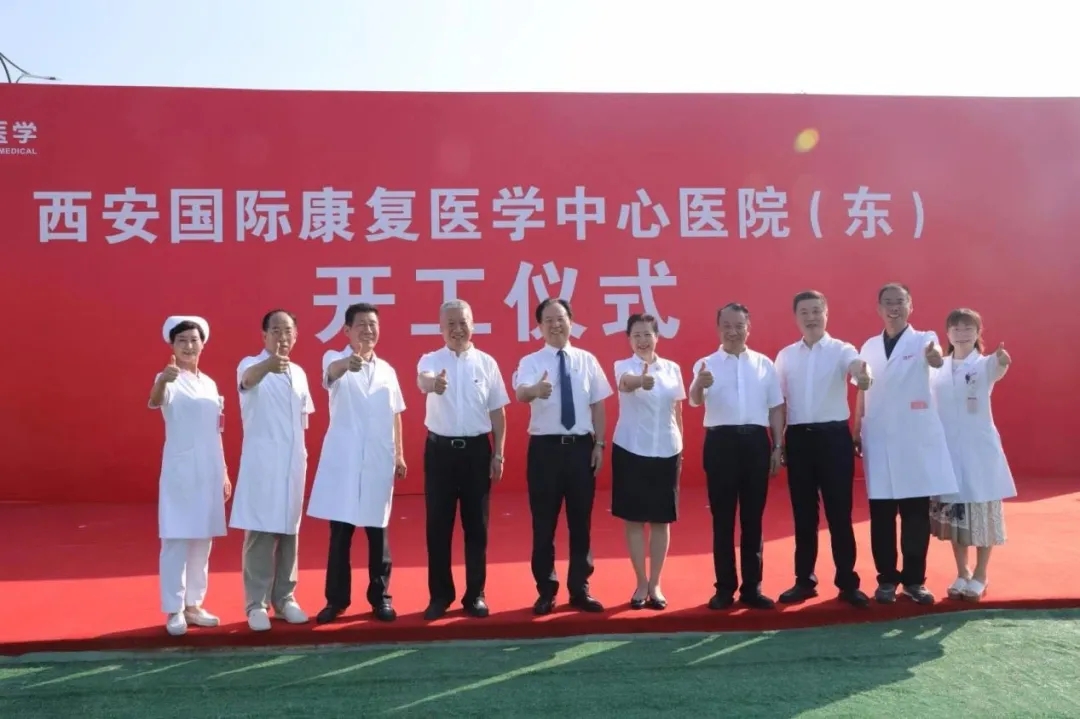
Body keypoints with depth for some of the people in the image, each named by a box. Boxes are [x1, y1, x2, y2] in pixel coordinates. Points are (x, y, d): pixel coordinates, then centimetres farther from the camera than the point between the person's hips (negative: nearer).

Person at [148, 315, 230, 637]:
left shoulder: (209, 384, 12)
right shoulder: (169, 380, -6)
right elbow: (155, 402, -31)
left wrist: (224, 473, 15)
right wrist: (162, 381, -53)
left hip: (209, 471, 6)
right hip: (180, 469, -6)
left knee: (202, 541, 11)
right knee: (176, 541, -2)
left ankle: (193, 605, 22)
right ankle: (174, 610, 8)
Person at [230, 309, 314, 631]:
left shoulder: (298, 372, 12)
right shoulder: (251, 364, -6)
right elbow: (248, 379, -32)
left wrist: (301, 455, 14)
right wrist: (269, 365, -54)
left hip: (293, 462, 5)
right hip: (261, 460, -5)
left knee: (289, 531, 10)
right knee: (260, 532, -3)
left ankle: (284, 598, 21)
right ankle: (257, 603, 8)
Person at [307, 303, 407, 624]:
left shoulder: (386, 369, 11)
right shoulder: (335, 359, -3)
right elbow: (333, 371, -29)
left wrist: (399, 454, 9)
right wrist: (349, 362, -52)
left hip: (379, 460, 3)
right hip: (343, 459, -3)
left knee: (378, 531, 9)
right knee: (340, 532, 4)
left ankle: (380, 597, 20)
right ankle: (336, 599, 17)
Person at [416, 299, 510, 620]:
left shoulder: (486, 363, 3)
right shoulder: (431, 360, -2)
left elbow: (497, 412, 6)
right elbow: (423, 380, -27)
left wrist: (498, 454, 2)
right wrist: (433, 383, -52)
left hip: (477, 449, 1)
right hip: (440, 449, -1)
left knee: (476, 524, 8)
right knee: (438, 525, 6)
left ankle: (475, 594, 21)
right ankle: (440, 594, 20)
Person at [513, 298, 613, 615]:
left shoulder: (587, 360, 4)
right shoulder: (530, 362, -4)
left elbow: (598, 405, 7)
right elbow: (520, 393, -24)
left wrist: (599, 444, 1)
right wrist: (535, 390, -47)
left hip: (581, 446, 2)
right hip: (545, 447, -2)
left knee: (580, 521, 11)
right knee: (544, 523, 6)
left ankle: (579, 589, 26)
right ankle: (546, 591, 21)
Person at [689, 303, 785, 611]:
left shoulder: (764, 364, 8)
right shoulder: (706, 364, 1)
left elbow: (776, 408, 12)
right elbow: (694, 401, -17)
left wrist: (778, 447, 6)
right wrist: (699, 385, -40)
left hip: (756, 441, 2)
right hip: (720, 441, -2)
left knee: (753, 518, 9)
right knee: (722, 518, 5)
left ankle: (752, 587, 19)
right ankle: (724, 588, 14)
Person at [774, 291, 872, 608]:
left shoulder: (841, 349, -2)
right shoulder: (785, 356, 9)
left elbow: (856, 366, -25)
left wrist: (862, 376, -50)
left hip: (834, 435, -3)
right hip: (799, 437, 3)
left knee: (839, 512, 2)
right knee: (803, 513, 9)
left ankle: (847, 582, 13)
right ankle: (804, 581, 19)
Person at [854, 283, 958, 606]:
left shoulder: (924, 339, 0)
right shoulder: (869, 346, 10)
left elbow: (937, 360, -24)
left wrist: (935, 357, -48)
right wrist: (856, 432, 10)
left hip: (916, 437, -2)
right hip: (878, 439, 2)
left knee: (917, 513, 3)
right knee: (881, 514, 4)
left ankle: (914, 579, 14)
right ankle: (887, 579, 14)